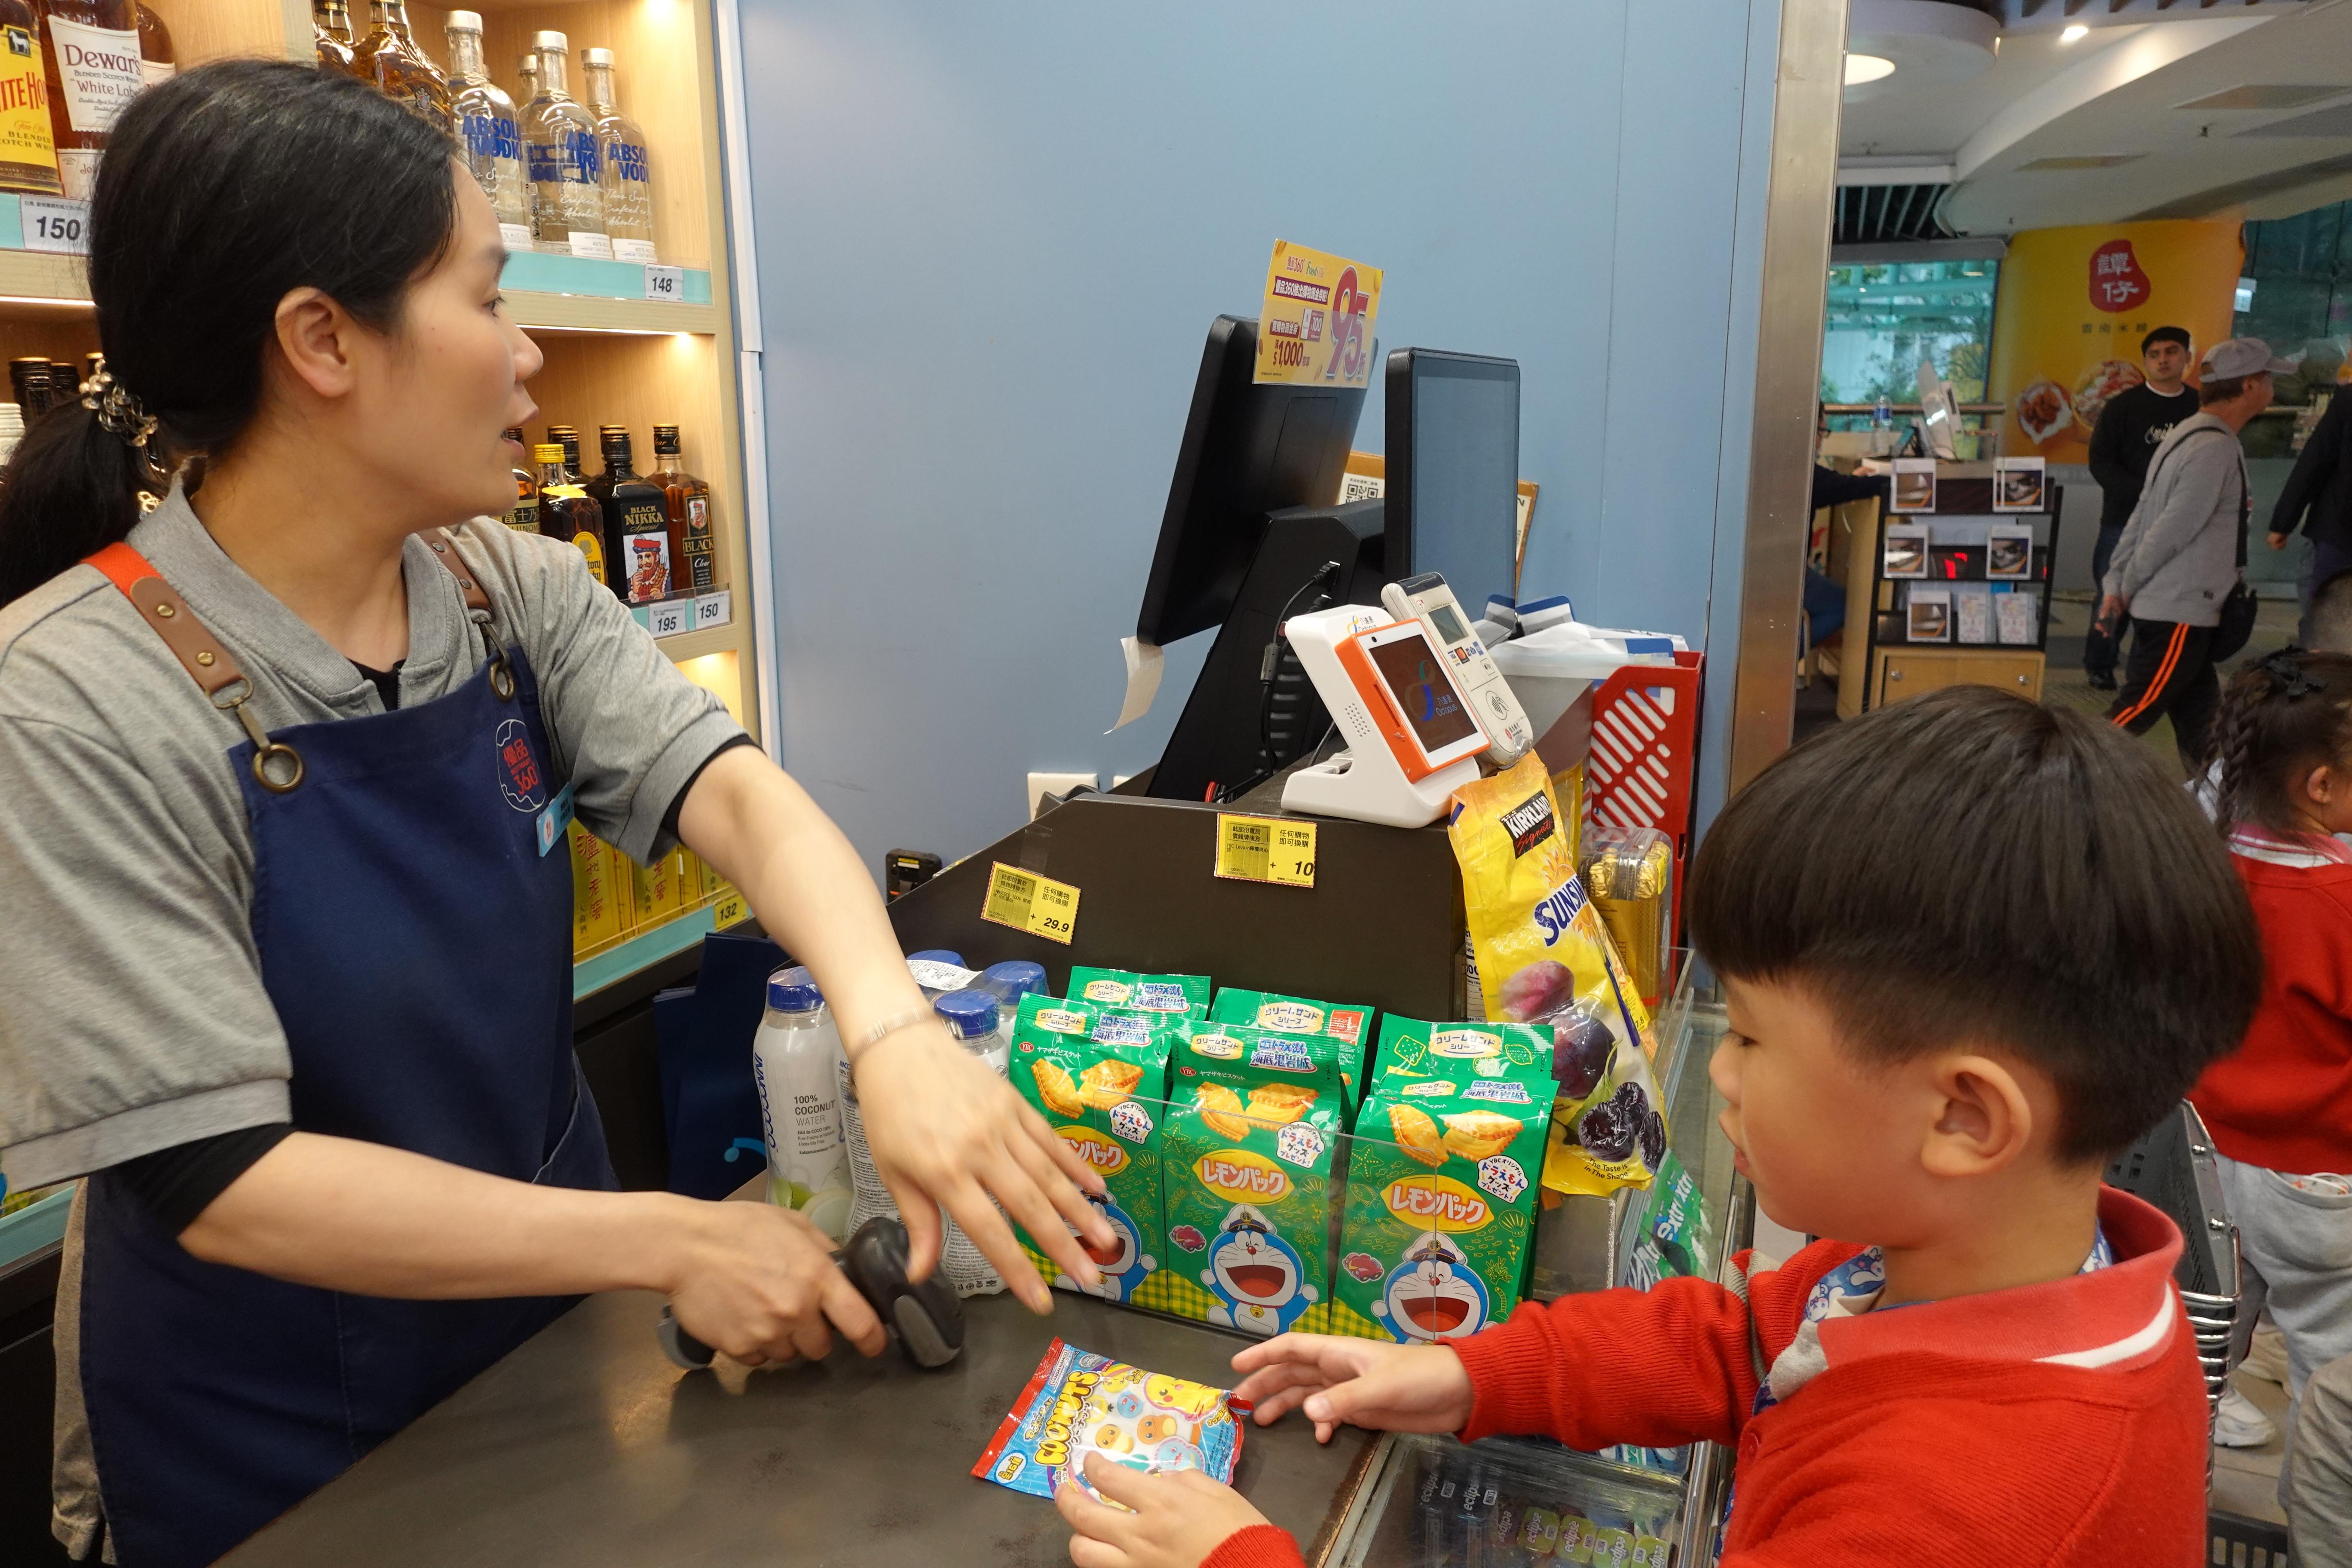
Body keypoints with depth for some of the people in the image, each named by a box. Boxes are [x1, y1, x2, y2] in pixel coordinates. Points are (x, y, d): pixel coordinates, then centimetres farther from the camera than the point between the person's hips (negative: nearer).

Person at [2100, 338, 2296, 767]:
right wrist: (2129, 588, -7)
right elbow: (2171, 532, -19)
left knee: (2199, 719, 15)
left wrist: (2115, 585, 8)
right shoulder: (2216, 449, -17)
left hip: (2171, 609, 10)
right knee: (2133, 716, -6)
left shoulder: (2192, 434, 13)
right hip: (2179, 614, -10)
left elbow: (2142, 518, 11)